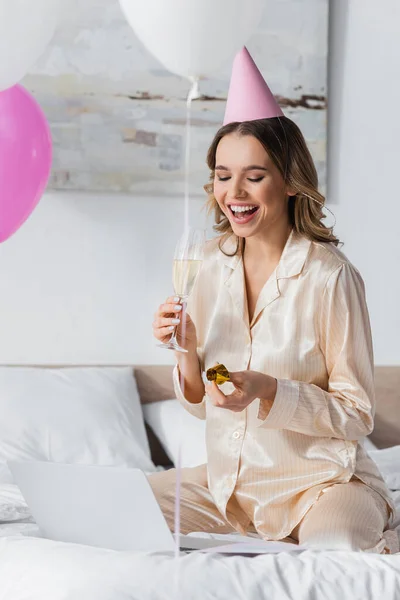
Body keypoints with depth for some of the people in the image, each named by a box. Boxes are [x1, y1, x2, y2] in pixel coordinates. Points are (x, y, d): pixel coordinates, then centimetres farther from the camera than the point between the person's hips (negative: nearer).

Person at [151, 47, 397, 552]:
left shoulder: (329, 275, -15)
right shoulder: (213, 265, 2)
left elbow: (357, 416, -11)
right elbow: (202, 404, 9)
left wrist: (269, 391, -26)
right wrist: (187, 349, -12)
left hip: (320, 479, -6)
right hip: (228, 480, 6)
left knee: (331, 549, -35)